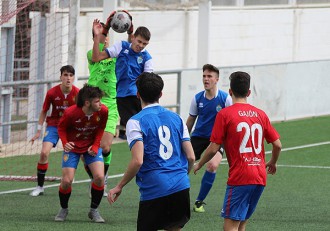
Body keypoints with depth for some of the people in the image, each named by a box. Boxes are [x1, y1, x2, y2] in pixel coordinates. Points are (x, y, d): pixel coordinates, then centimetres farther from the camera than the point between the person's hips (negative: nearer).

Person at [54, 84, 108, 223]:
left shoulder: (102, 111, -18)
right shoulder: (70, 113, -26)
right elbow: (61, 128, -6)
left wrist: (95, 146, -9)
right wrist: (65, 143, -23)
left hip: (91, 146, 2)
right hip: (73, 147, -2)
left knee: (99, 177, -16)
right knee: (66, 181, -10)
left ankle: (94, 210, 5)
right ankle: (63, 209, 19)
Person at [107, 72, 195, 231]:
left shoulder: (136, 122, -5)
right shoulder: (176, 118, 11)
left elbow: (138, 161, -15)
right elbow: (191, 157, 8)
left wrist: (119, 186, -5)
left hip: (154, 190, -5)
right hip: (181, 187, 5)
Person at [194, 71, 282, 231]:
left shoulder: (225, 114, -4)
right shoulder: (260, 114, 11)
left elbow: (213, 148, -6)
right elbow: (277, 145, 13)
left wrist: (199, 165, 12)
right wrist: (272, 163, 33)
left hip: (239, 177, -6)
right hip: (260, 178, 6)